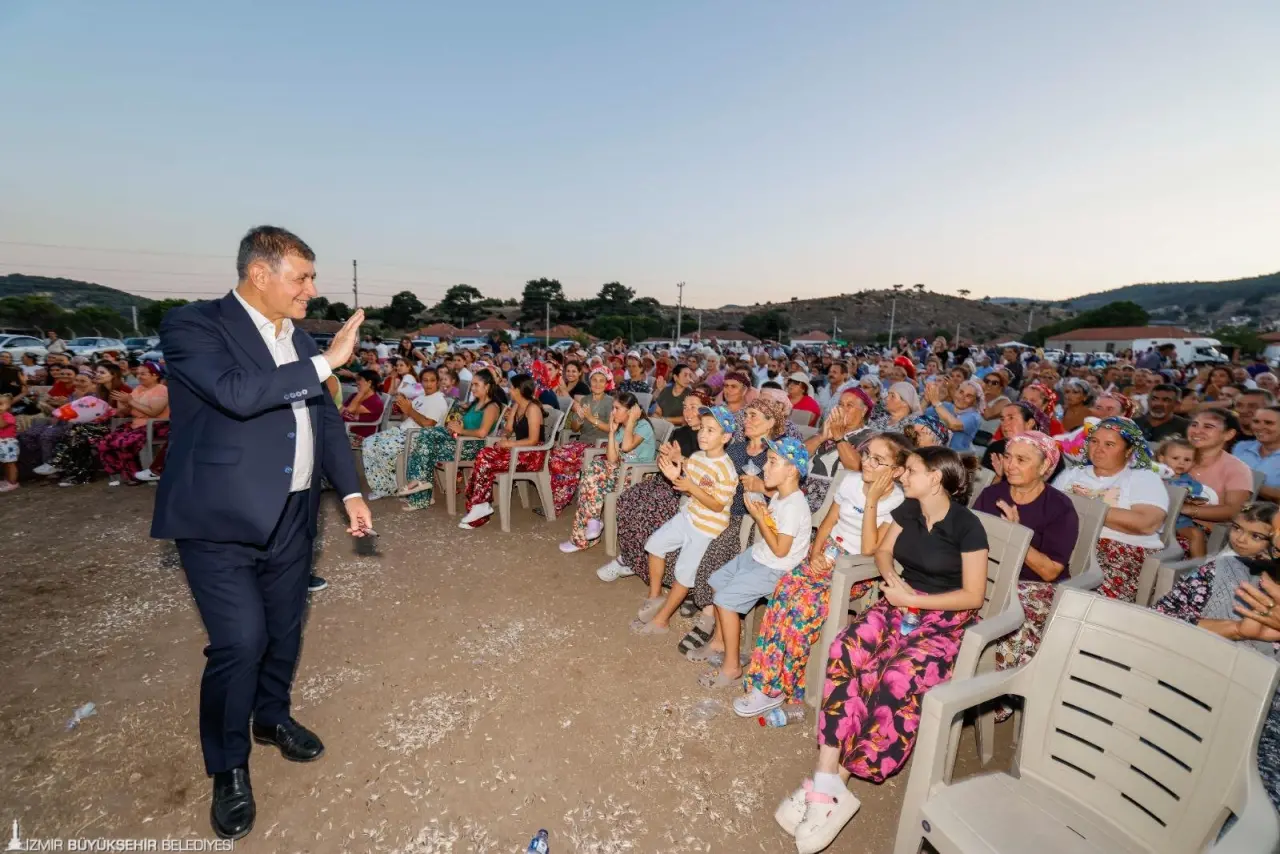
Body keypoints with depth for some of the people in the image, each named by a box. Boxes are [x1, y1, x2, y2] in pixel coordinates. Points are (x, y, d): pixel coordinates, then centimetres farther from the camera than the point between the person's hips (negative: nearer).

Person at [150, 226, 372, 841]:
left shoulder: (299, 340, 9)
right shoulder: (192, 326, -10)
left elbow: (326, 418, 13)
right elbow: (237, 393, -28)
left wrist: (350, 491, 7)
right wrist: (325, 362, -22)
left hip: (291, 516, 6)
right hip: (221, 521, -6)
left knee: (284, 632, 17)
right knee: (239, 643, -4)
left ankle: (273, 716, 42)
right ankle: (229, 768, 21)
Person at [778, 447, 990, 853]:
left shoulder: (967, 526, -12)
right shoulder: (908, 510, 5)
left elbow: (973, 595, -11)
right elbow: (883, 550, 16)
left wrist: (913, 600, -17)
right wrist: (892, 579, -5)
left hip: (946, 620, -5)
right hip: (901, 604, 5)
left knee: (896, 680, -32)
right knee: (845, 651, -25)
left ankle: (831, 785, -19)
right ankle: (828, 783, -25)